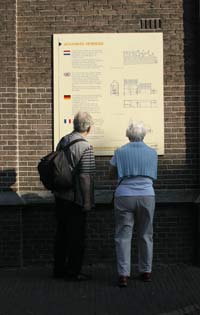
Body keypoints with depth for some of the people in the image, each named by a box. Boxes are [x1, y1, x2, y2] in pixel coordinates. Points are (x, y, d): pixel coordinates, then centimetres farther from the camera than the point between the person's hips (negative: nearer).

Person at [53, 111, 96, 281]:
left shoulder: (63, 141, 5)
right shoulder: (86, 147, -18)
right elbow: (85, 176, -21)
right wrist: (87, 202, -15)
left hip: (60, 196, 7)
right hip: (76, 198, -7)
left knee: (62, 232, 17)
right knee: (76, 235, 4)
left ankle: (59, 268, 26)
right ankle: (73, 271, 12)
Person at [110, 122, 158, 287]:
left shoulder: (120, 152, 2)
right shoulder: (152, 153, 7)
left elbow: (112, 172, 13)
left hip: (124, 196, -2)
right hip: (147, 196, 2)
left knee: (123, 235, 2)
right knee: (146, 235, 14)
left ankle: (124, 275, -1)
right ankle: (146, 271, 22)